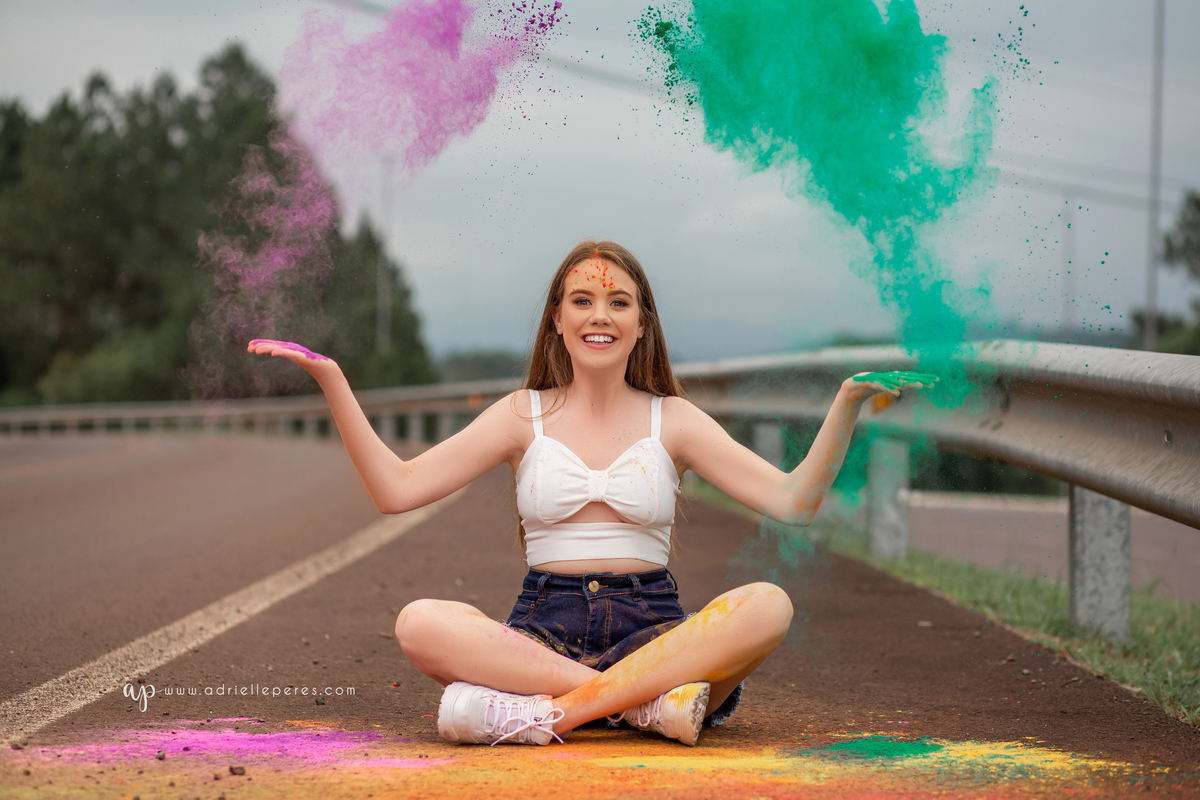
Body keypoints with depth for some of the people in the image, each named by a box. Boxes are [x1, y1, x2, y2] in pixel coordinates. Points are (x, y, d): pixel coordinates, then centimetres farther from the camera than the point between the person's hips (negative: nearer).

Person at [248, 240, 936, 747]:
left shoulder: (672, 420, 10)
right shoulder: (524, 417, 10)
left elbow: (794, 501, 0)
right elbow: (396, 489, 1)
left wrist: (847, 406, -12)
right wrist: (332, 382, -6)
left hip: (652, 626, 0)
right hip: (544, 627, 0)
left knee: (769, 605, -31)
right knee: (421, 623, -31)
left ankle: (544, 710, -33)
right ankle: (646, 700, -32)